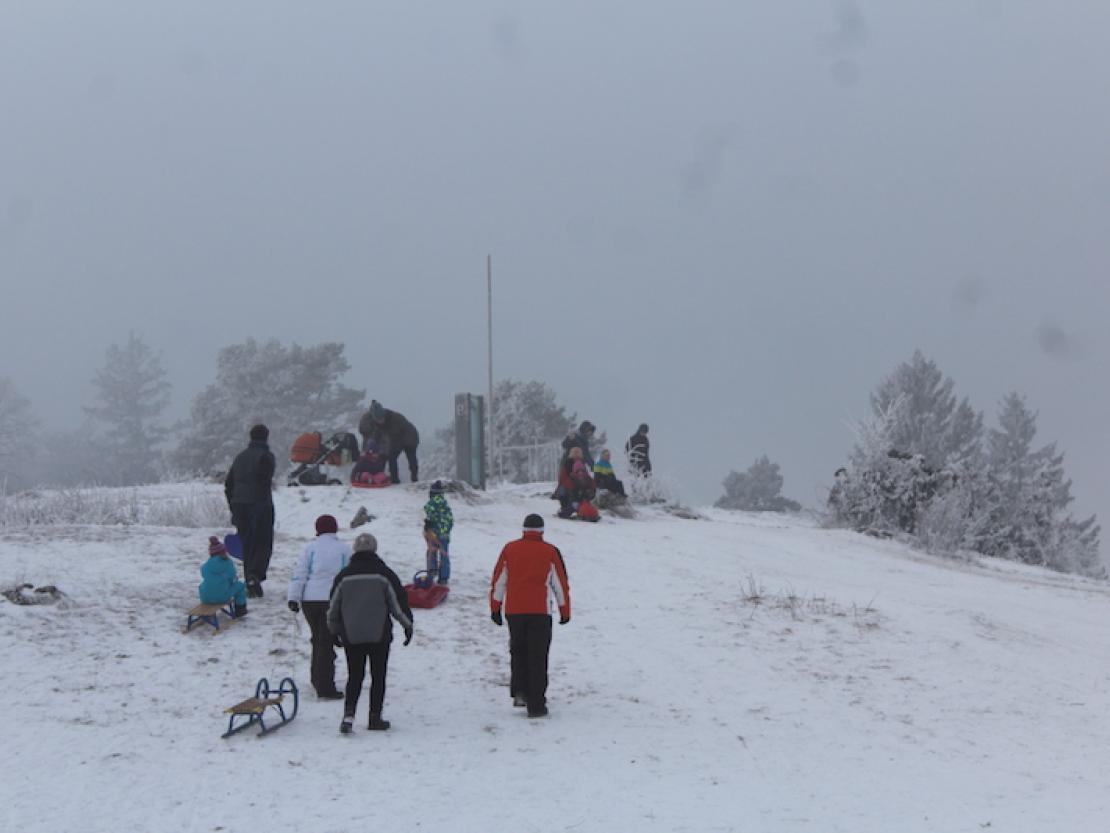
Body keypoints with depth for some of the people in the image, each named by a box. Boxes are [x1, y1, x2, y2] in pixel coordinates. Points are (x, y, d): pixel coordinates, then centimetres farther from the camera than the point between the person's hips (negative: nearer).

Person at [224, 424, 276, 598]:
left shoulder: (241, 457, 16)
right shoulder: (266, 457, -5)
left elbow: (228, 484, 17)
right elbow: (265, 482, -17)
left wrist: (233, 508, 21)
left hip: (240, 505, 6)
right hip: (260, 505, -6)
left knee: (247, 545, 11)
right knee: (264, 543, 0)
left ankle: (251, 586, 11)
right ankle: (255, 575, -24)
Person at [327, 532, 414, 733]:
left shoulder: (344, 576, 2)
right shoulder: (384, 574, -6)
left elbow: (334, 606, 9)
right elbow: (399, 601, -1)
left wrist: (334, 630, 23)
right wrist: (407, 624, 13)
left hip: (351, 636, 2)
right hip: (379, 635, -2)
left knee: (354, 676, 8)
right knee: (378, 677, 8)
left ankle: (349, 714, -10)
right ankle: (375, 718, 10)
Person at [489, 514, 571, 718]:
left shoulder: (510, 549, 5)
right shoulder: (550, 552, 1)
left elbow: (498, 581, 8)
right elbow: (560, 583, 5)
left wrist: (495, 608, 15)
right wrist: (565, 611, 14)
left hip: (513, 611, 2)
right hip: (540, 611, -2)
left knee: (518, 651, 19)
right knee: (538, 657, 2)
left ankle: (519, 691, 5)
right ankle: (536, 705, -1)